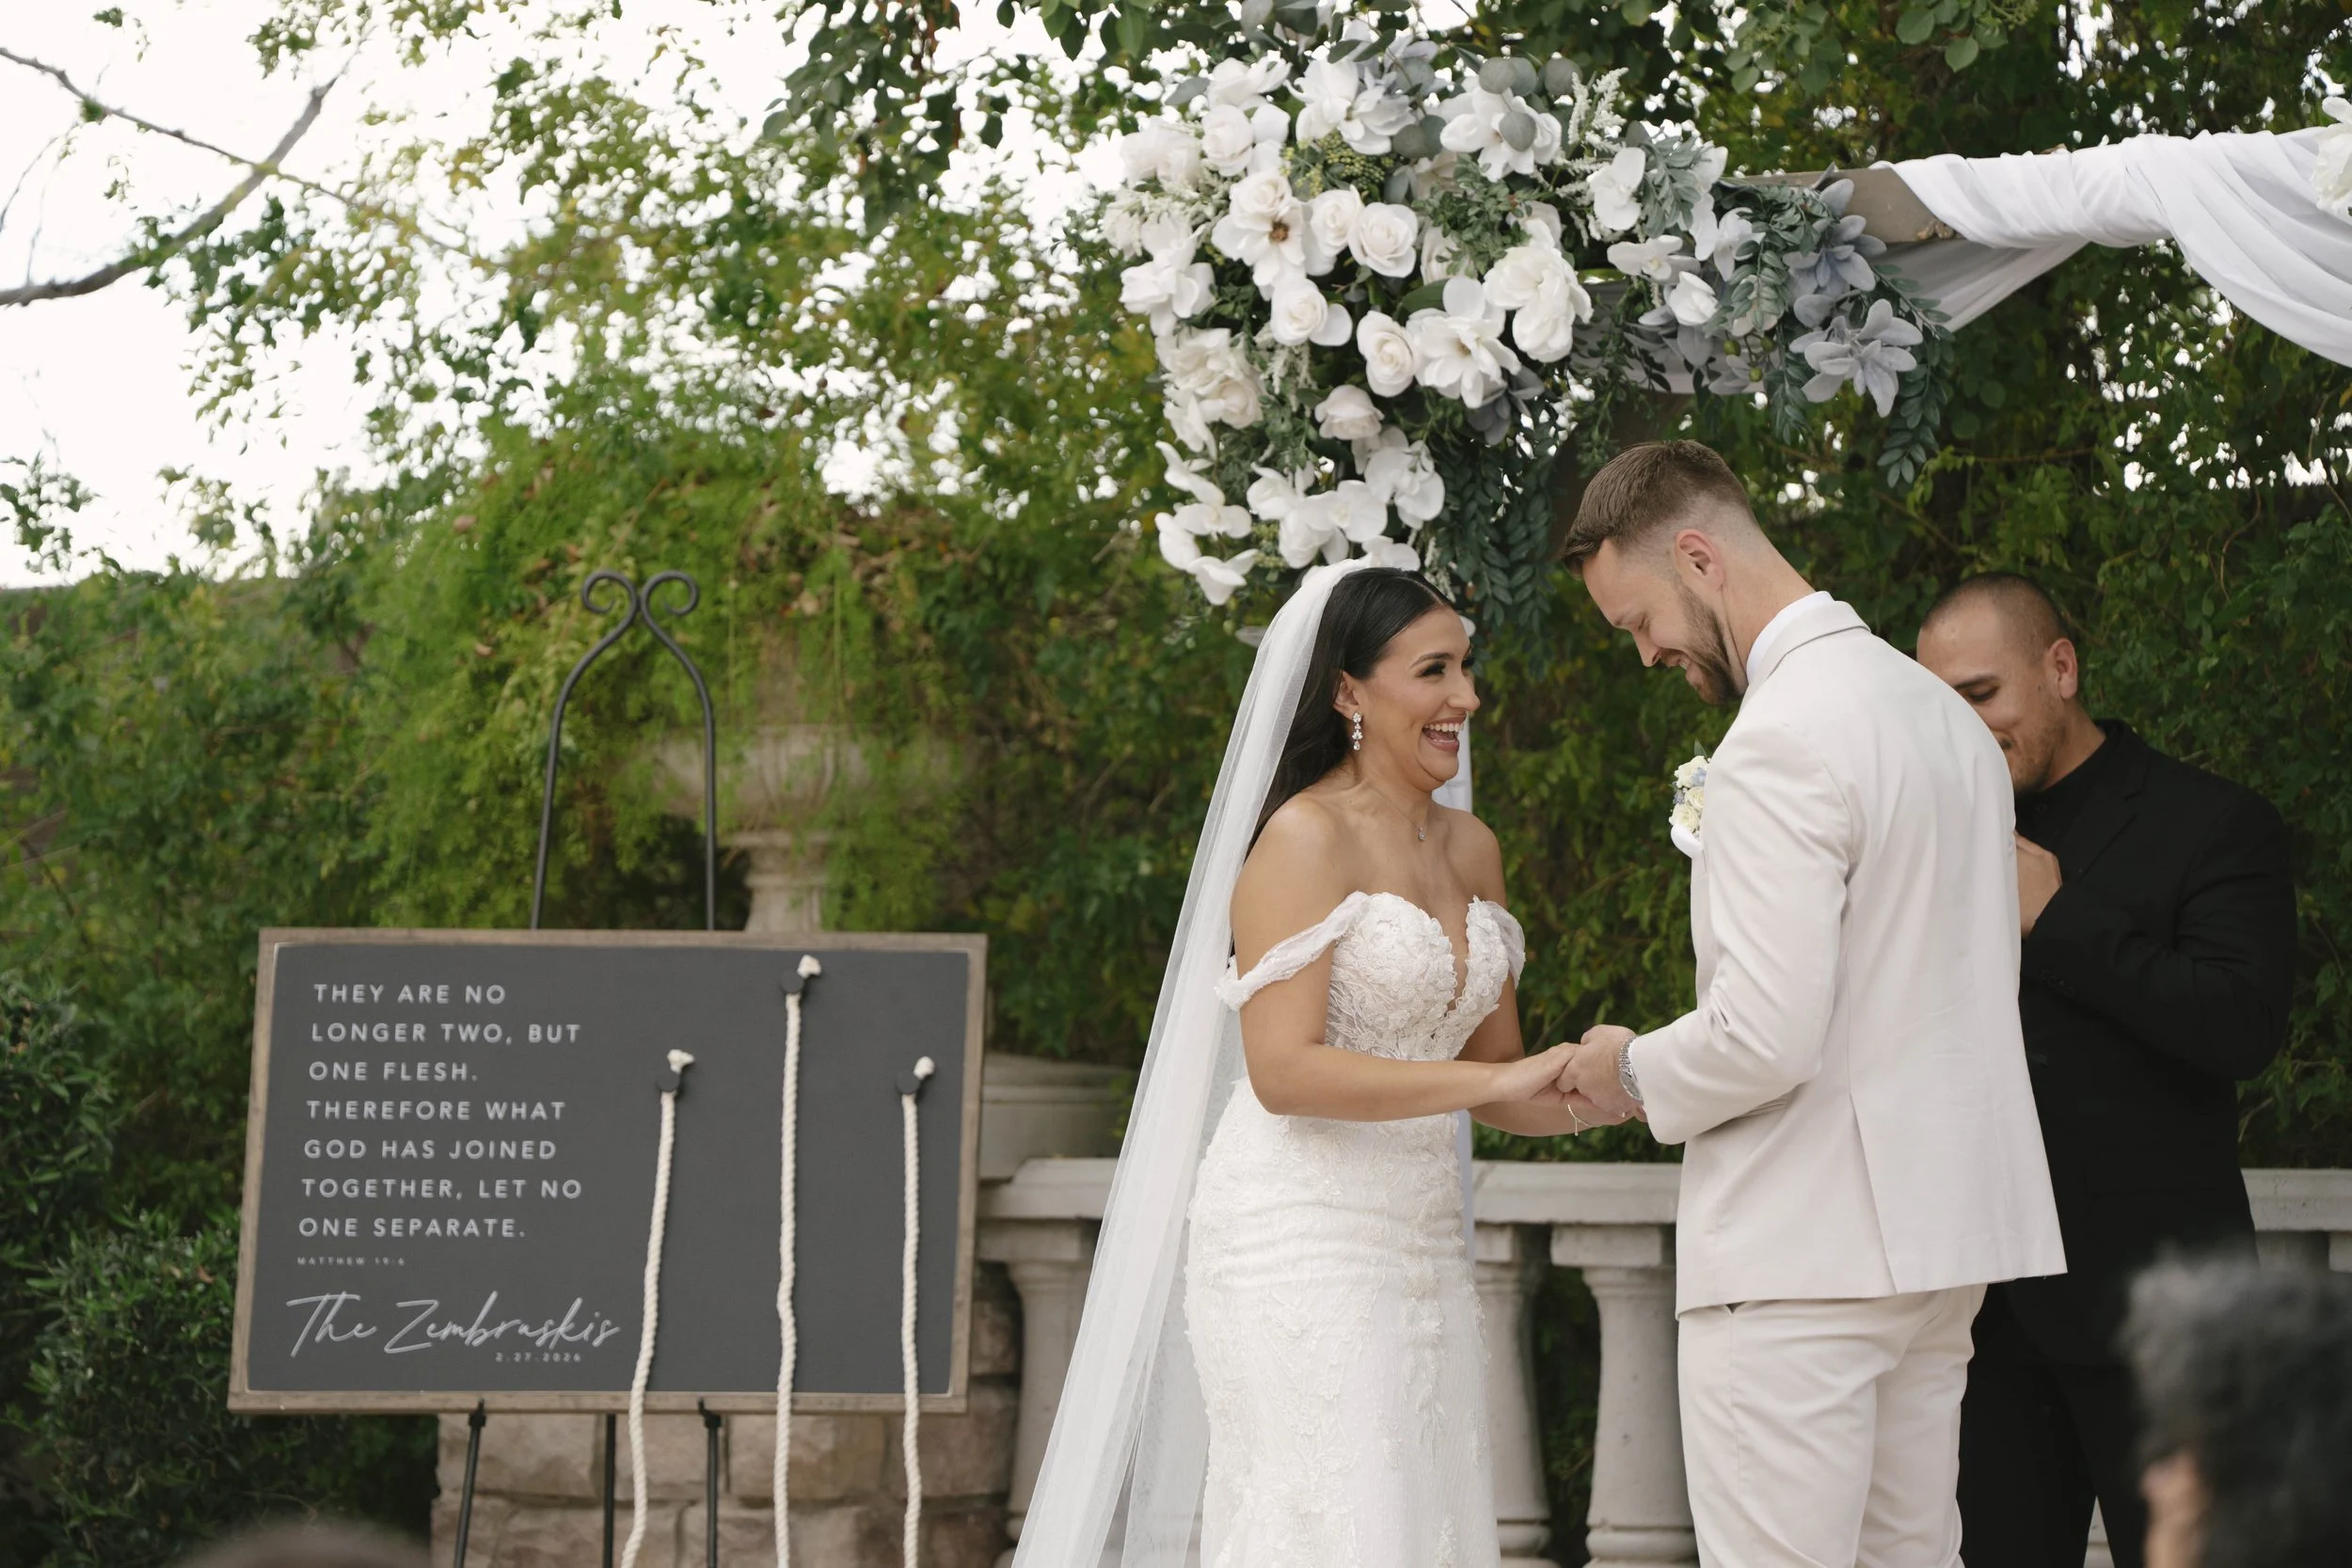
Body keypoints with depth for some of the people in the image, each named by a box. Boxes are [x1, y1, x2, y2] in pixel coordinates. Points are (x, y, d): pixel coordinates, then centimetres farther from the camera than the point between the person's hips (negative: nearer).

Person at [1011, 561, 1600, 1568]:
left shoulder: (1471, 850, 13)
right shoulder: (1304, 838, -10)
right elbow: (1284, 1069, -18)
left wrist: (1581, 1093, -4)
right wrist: (1497, 1082, -21)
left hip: (1419, 1246, 7)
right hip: (1301, 1243, -7)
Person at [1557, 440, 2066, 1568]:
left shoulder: (1783, 739, -16)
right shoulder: (1945, 714, 14)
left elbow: (1765, 1037, -23)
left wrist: (1639, 1073, -3)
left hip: (1800, 1253, -10)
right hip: (1940, 1233, 10)